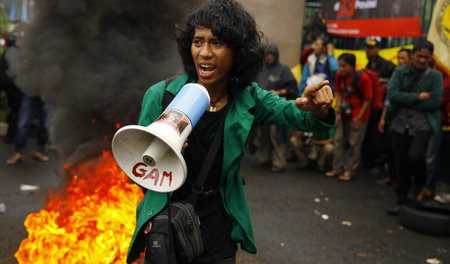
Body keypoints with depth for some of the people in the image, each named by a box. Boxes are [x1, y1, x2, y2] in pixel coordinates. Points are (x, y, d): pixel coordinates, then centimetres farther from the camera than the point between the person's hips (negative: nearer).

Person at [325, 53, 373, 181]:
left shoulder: (363, 78, -19)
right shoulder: (340, 75, -3)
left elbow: (368, 99, -13)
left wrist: (358, 118, -12)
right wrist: (338, 112, 0)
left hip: (357, 116, -6)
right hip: (344, 115, 6)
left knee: (354, 144, 2)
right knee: (339, 141, 11)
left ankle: (349, 172, 15)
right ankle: (337, 169, 23)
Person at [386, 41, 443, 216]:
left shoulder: (435, 76, 2)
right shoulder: (400, 72, 5)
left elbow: (435, 102, -9)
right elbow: (392, 94, -8)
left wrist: (406, 101, -8)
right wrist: (418, 97, -12)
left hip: (422, 123, -2)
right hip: (400, 123, 3)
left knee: (414, 156, -23)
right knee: (400, 163, 6)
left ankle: (420, 183, 11)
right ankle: (402, 200, 22)